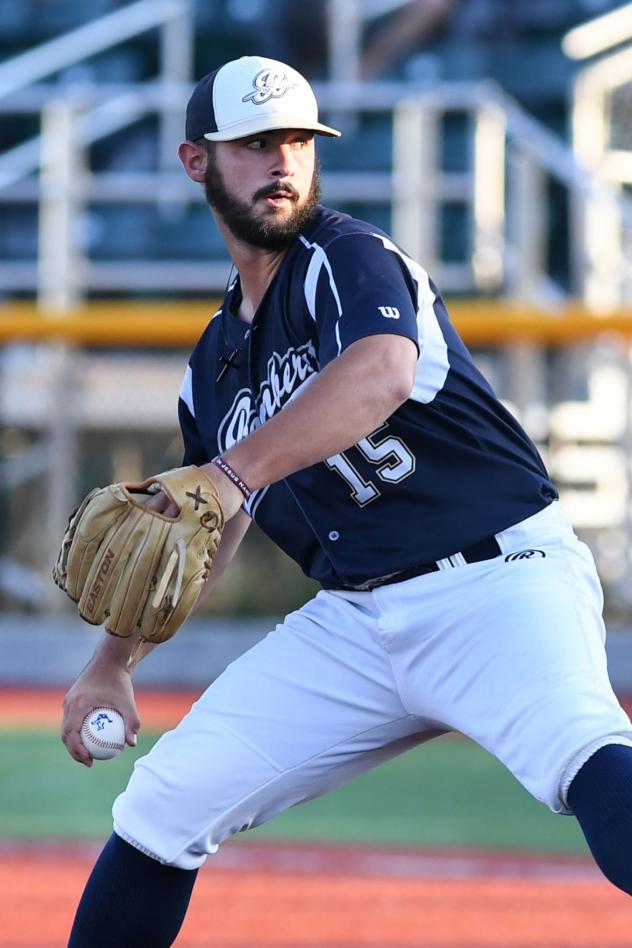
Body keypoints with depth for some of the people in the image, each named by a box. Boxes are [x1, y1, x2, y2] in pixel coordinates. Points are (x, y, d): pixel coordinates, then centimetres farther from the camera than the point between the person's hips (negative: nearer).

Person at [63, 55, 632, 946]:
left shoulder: (350, 259, -7)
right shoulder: (217, 361, 15)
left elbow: (381, 374, -31)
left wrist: (233, 473, -41)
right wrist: (111, 664, 28)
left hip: (500, 584, -7)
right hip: (354, 622, 7)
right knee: (165, 802, 2)